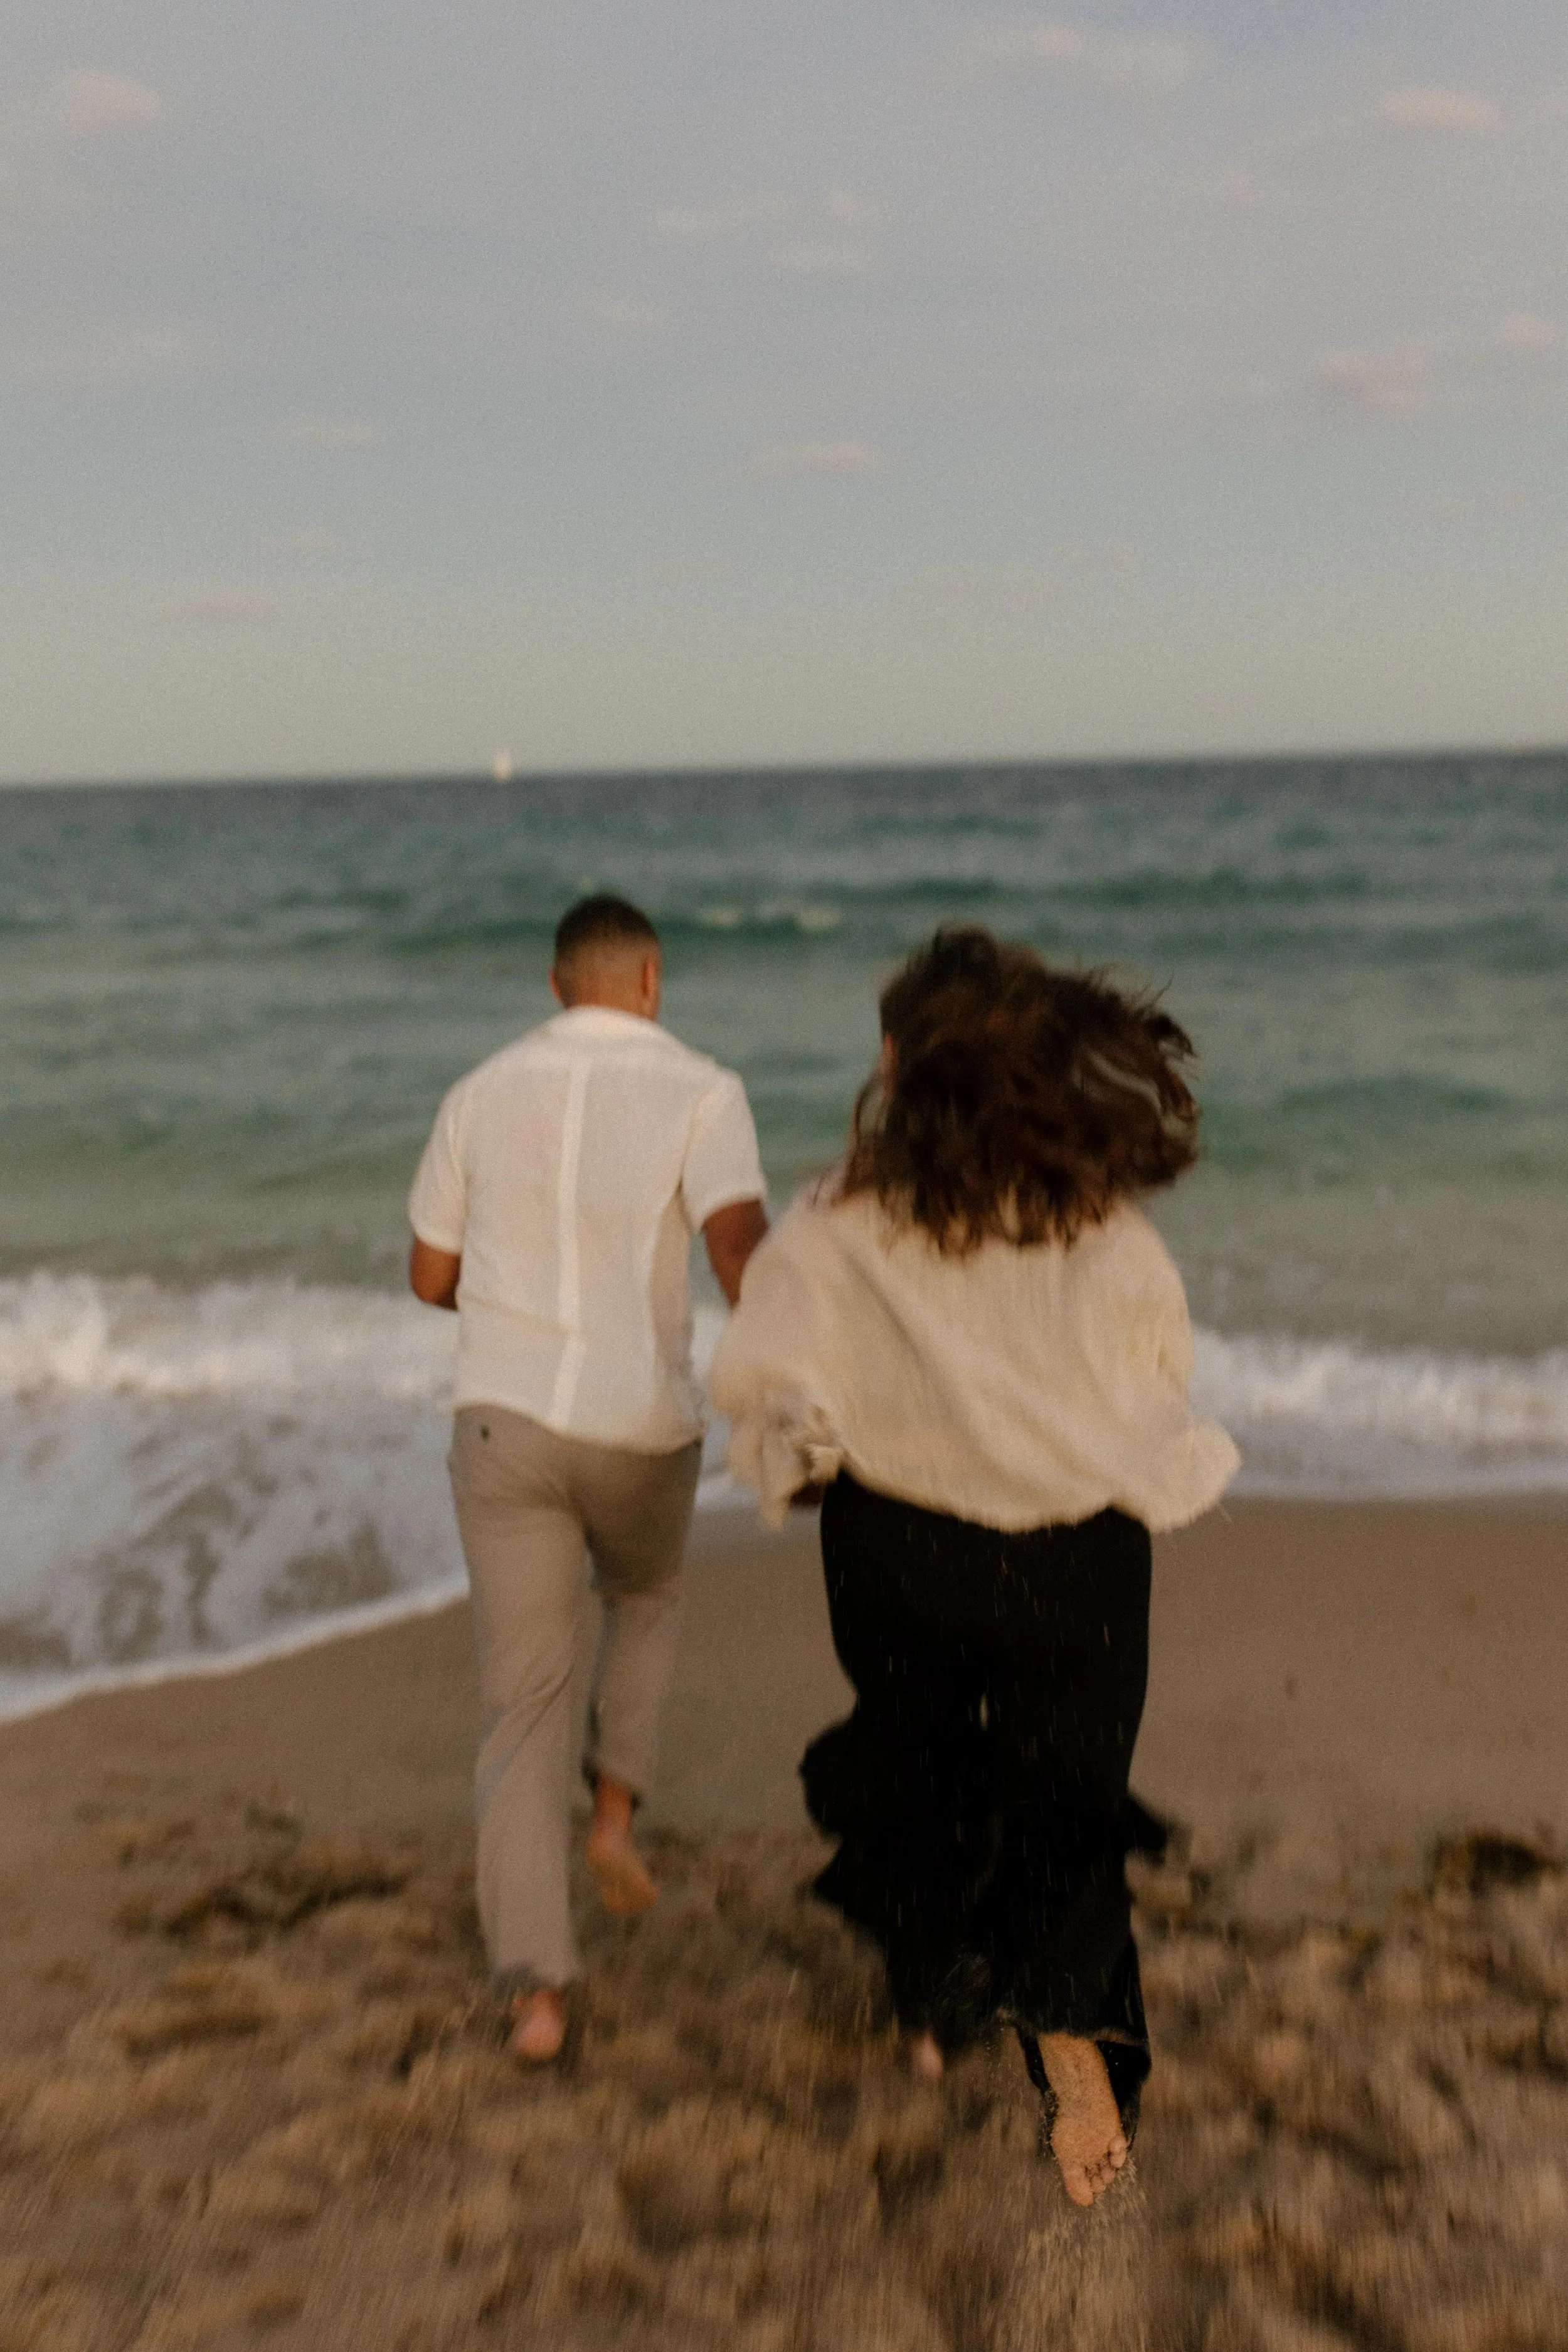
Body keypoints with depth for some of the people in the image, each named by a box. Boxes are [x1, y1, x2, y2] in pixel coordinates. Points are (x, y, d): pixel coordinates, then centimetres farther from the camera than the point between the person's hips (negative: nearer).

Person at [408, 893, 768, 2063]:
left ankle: (535, 1988, 2)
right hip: (640, 1427, -1)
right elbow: (739, 1240, -21)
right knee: (645, 1601, 32)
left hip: (505, 1419, 2)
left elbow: (432, 1277, 13)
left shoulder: (483, 1093, 7)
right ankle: (614, 1811, 19)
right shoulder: (701, 1090, -4)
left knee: (524, 1703, 8)